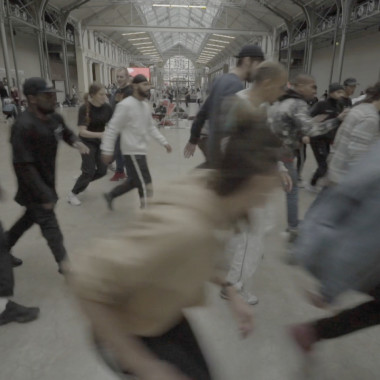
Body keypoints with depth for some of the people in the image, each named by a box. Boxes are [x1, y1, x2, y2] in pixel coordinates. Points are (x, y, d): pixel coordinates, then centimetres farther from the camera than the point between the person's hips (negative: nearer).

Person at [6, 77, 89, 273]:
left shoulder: (54, 118, -2)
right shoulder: (24, 126, -28)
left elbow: (66, 133, 20)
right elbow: (24, 166, -28)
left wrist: (76, 142, -5)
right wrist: (44, 195, -26)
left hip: (47, 181, 9)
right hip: (34, 187, -9)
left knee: (31, 217, 25)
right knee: (49, 224, 2)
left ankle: (4, 247, 48)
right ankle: (64, 263, 18)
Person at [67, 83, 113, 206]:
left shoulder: (107, 108, -10)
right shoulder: (84, 109, -22)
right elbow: (82, 131, -29)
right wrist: (99, 134, -42)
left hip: (101, 142, 5)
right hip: (87, 142, -5)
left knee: (102, 171, 3)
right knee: (89, 171, -9)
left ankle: (82, 181, 32)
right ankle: (72, 194, 13)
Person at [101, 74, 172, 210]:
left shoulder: (146, 105, 10)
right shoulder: (125, 105, -15)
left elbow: (151, 127, 19)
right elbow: (112, 129, -14)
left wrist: (164, 142, 14)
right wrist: (107, 151, -14)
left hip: (140, 150, 9)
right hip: (133, 151, -9)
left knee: (134, 181, 20)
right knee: (146, 187, -5)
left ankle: (111, 195, 38)